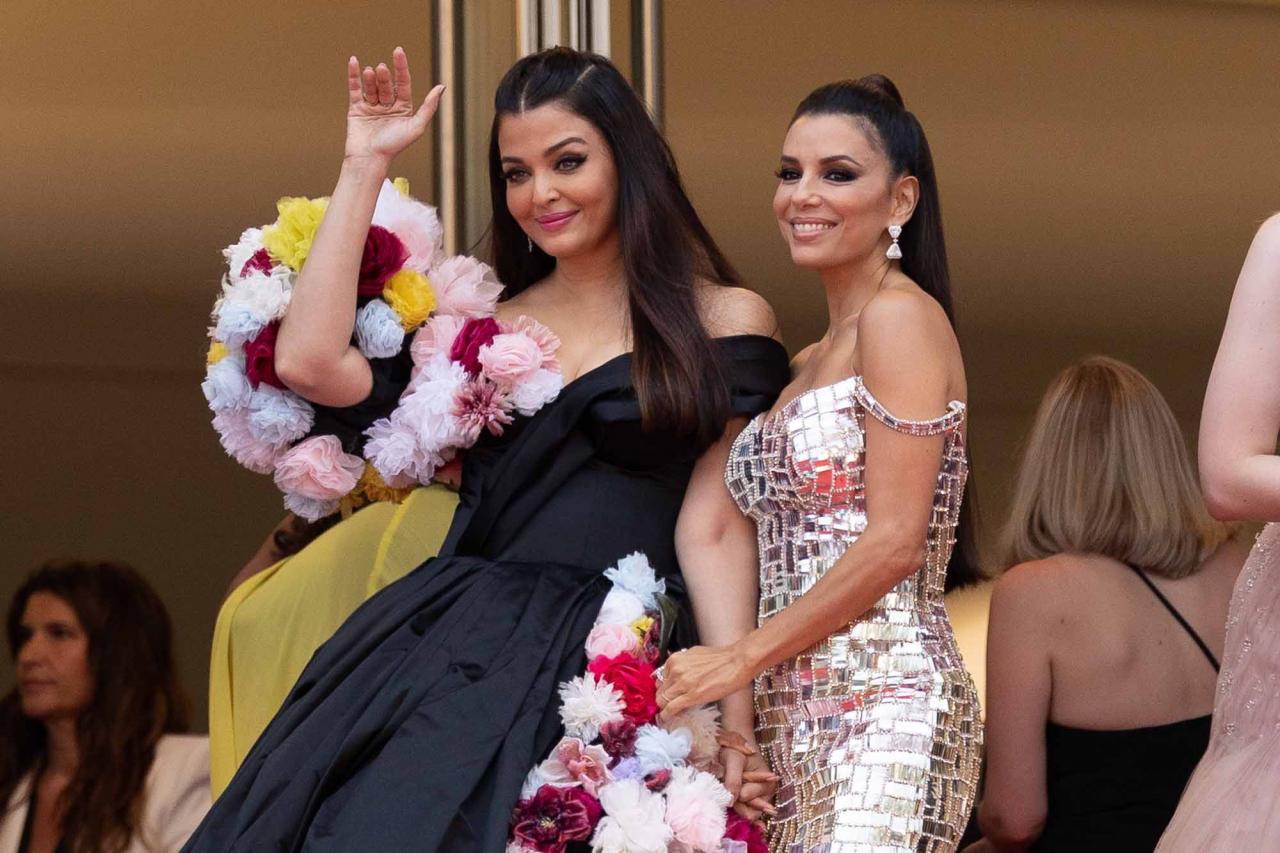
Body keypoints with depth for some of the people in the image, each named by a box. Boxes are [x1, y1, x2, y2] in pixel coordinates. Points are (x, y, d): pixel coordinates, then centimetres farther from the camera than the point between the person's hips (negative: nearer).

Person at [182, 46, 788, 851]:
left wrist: (734, 717, -8)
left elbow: (712, 528, 2)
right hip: (458, 629, 4)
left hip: (603, 661, -4)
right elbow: (309, 363, 4)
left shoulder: (723, 322, 8)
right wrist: (366, 165, 10)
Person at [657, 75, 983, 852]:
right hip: (796, 717, 8)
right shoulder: (806, 365, 21)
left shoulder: (900, 317, -6)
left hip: (881, 704, -8)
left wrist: (743, 657, -9)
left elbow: (894, 542, -13)